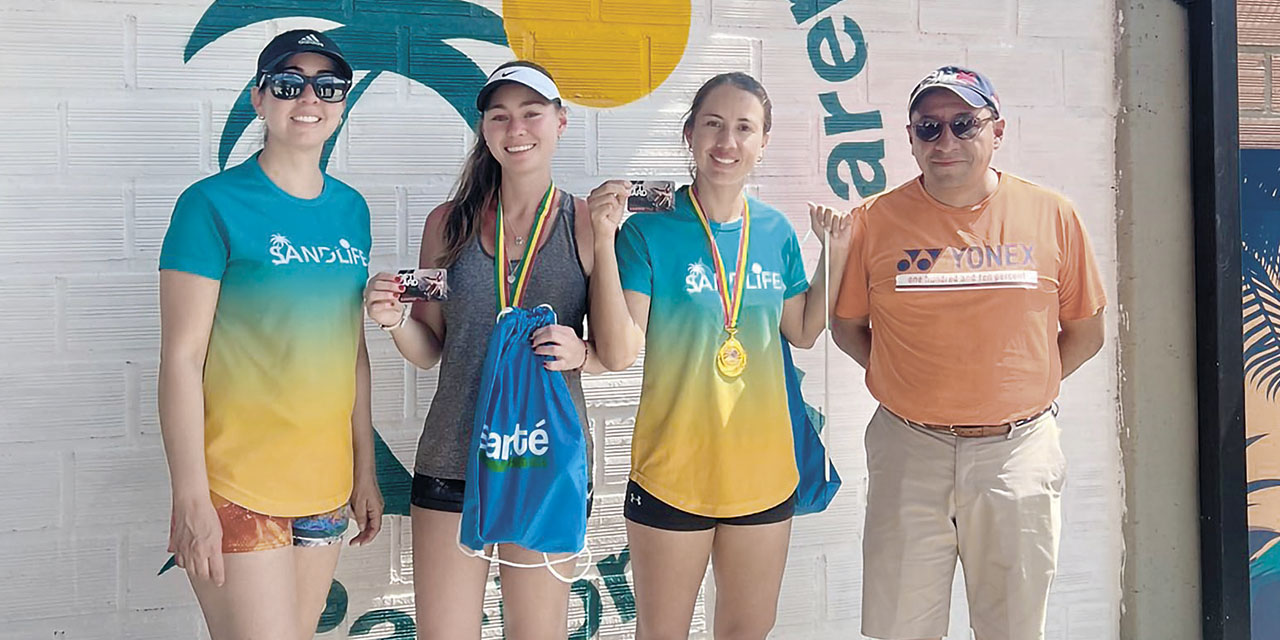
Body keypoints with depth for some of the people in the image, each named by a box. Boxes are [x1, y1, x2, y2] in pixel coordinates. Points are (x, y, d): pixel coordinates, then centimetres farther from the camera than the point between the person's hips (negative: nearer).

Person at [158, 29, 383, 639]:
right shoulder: (213, 204, -9)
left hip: (324, 482, 6)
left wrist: (365, 468, 12)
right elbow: (181, 357, -12)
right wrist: (190, 500, -15)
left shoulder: (350, 208, 9)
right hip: (236, 487, -6)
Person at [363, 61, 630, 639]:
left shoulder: (588, 225, -3)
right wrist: (396, 319, -13)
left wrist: (579, 352, -17)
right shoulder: (449, 223, 2)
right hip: (453, 457, 2)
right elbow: (429, 352, 7)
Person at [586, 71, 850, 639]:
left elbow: (803, 332, 14)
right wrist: (604, 239, -22)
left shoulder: (776, 231, 4)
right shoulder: (649, 229, -10)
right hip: (672, 470, -4)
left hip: (762, 470, 4)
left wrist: (836, 252, 5)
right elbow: (623, 349, -18)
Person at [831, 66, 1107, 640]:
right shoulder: (875, 222, -2)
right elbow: (847, 326, 9)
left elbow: (1086, 332, 8)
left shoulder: (1052, 216, 0)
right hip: (909, 450, 0)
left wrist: (1018, 390, 2)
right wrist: (905, 381, -1)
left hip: (1019, 448, 1)